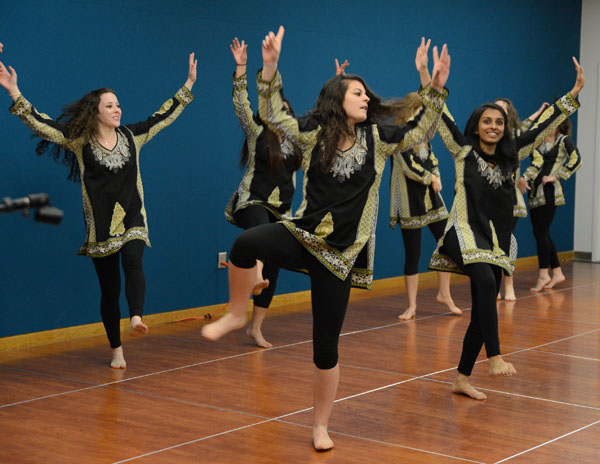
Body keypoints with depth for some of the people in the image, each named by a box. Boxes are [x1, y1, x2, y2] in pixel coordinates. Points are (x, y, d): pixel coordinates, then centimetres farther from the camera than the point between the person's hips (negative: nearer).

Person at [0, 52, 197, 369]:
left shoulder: (131, 137, 4)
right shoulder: (80, 141, -4)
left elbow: (165, 116, 13)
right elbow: (40, 124, -11)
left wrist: (188, 84, 15)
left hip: (132, 220, 1)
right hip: (100, 227, -1)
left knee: (133, 262, -29)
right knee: (109, 288, 4)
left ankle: (136, 318, -44)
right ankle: (117, 351, 16)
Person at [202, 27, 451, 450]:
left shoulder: (377, 138, 3)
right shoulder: (314, 133, 0)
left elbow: (421, 132, 0)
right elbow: (272, 115, -9)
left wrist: (436, 90, -12)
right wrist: (270, 68, -21)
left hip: (340, 254, 1)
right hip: (303, 236, -1)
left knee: (326, 344, 4)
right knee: (247, 243, -34)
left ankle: (321, 425, 22)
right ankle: (237, 314, -8)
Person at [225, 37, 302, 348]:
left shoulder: (295, 139, 12)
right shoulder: (256, 134, 0)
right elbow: (241, 104, -11)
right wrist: (241, 68, -19)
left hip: (281, 210, 5)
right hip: (252, 202, -5)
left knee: (273, 268, 4)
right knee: (261, 230, -41)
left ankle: (255, 328, 11)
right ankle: (256, 276, -66)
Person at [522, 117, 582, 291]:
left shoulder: (564, 140, -3)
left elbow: (576, 160, -16)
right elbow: (537, 162, 7)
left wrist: (556, 176, -15)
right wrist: (525, 178, -10)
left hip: (548, 192, -7)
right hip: (535, 191, 7)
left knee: (540, 232, -8)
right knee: (542, 233, 8)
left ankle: (543, 275, -2)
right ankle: (557, 273, 17)